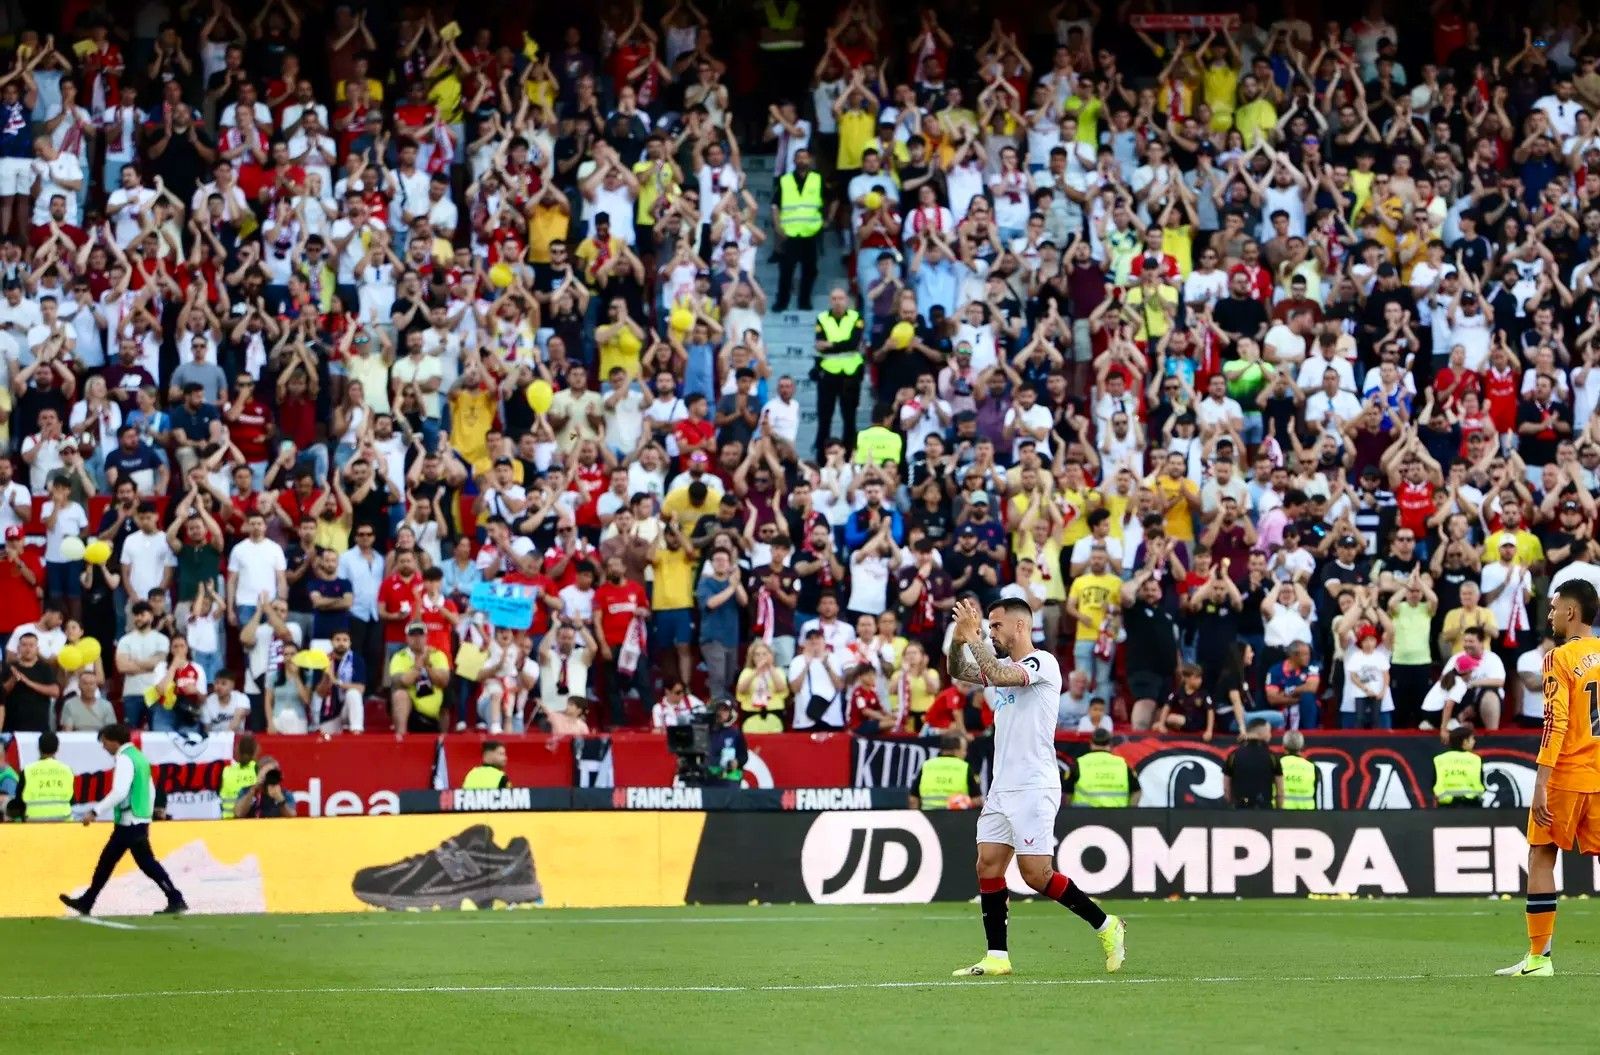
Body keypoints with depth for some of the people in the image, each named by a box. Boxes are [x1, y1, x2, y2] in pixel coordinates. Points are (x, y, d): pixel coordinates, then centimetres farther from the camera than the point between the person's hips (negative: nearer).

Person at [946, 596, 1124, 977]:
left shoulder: (1043, 663, -11)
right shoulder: (1005, 667, 16)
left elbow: (997, 675, -27)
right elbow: (958, 671, 17)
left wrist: (974, 636, -19)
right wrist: (958, 638, -1)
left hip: (1033, 788, -9)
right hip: (1002, 787, 9)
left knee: (1036, 875, -10)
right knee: (988, 866, 0)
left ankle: (1106, 926, 5)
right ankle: (997, 957, 1)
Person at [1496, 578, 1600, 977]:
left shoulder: (1560, 658, -9)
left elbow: (1555, 723, -16)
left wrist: (1541, 785, -17)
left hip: (1566, 776, -5)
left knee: (1541, 856, 5)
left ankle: (1538, 957, 3)